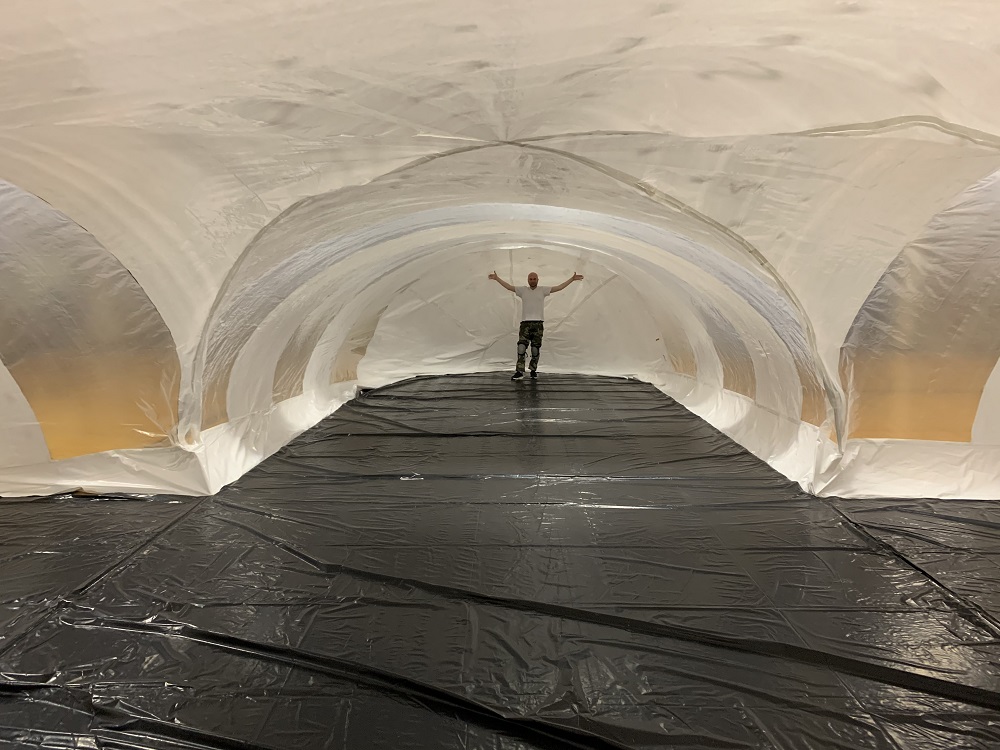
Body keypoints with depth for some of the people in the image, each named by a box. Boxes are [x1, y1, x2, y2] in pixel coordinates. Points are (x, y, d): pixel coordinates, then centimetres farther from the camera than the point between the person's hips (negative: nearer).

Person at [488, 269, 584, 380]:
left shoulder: (543, 290, 6)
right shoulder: (522, 290, 8)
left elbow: (559, 287, 1)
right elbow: (509, 287, 6)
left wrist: (572, 279, -4)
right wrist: (497, 278, 2)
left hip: (538, 323, 0)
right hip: (525, 323, 0)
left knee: (536, 349, 6)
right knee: (521, 347, -9)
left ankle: (533, 370, 19)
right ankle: (519, 371, -8)